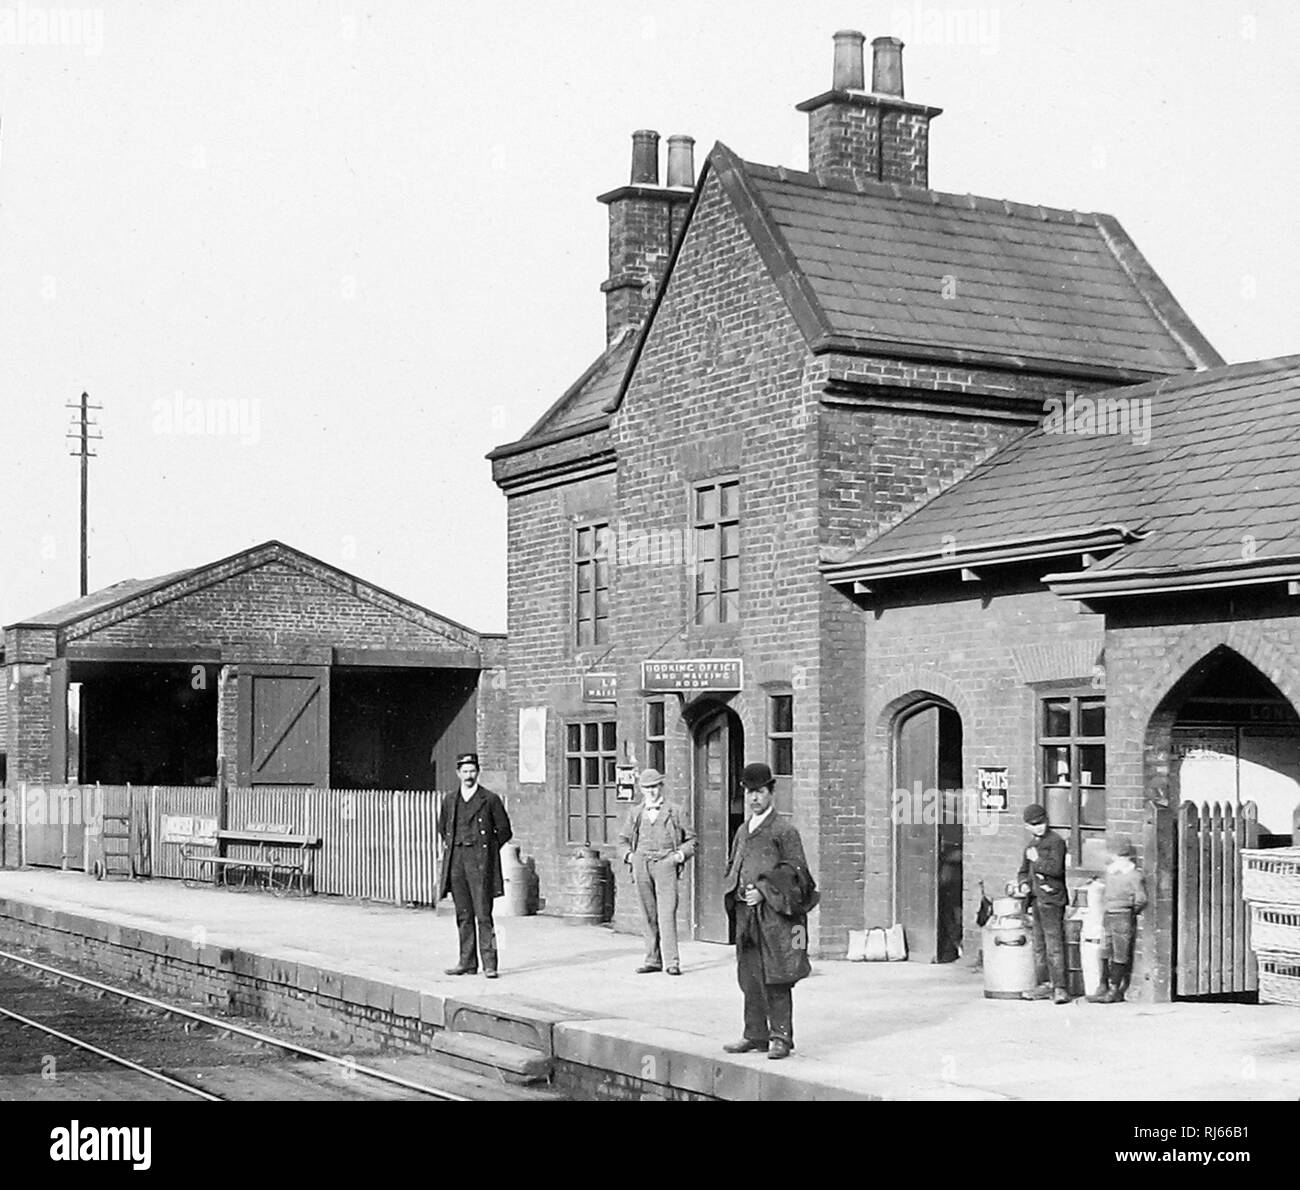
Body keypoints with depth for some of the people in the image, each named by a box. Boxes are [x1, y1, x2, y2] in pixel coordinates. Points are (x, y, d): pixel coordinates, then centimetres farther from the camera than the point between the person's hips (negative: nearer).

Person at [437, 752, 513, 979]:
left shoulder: (490, 799, 0)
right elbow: (442, 829, 27)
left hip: (480, 862, -4)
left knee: (483, 915, -9)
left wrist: (486, 850, 6)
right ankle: (467, 962, 11)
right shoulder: (449, 800, 13)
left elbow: (504, 831, 7)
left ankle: (490, 964, -8)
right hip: (456, 862, 4)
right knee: (463, 915, 6)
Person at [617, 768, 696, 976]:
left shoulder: (673, 812, 10)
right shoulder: (635, 814, 16)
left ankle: (672, 961, -12)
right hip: (641, 864, 3)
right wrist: (628, 854, 6)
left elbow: (691, 839, 14)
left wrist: (681, 854, -3)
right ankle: (653, 959, 10)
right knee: (648, 914, 4)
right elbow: (623, 839, 25)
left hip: (665, 863, -3)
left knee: (667, 912, -11)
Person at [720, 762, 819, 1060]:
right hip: (746, 913, 6)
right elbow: (732, 867, 22)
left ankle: (781, 1037, 0)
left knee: (776, 978, -6)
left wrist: (764, 890, -15)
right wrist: (738, 890, 2)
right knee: (750, 977, 9)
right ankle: (756, 1034, 18)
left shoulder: (784, 831, -5)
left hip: (775, 914, -6)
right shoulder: (743, 832, 15)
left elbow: (796, 870, -8)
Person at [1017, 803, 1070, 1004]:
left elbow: (1056, 869, -20)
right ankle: (1045, 984, 20)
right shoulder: (1031, 845, 17)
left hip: (1051, 899, -9)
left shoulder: (1056, 841, -8)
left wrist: (1037, 860, -11)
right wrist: (1024, 883, 6)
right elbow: (1023, 871, 26)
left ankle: (1060, 988, -12)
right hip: (1036, 899, 9)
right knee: (1039, 946, 12)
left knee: (1054, 945, -12)